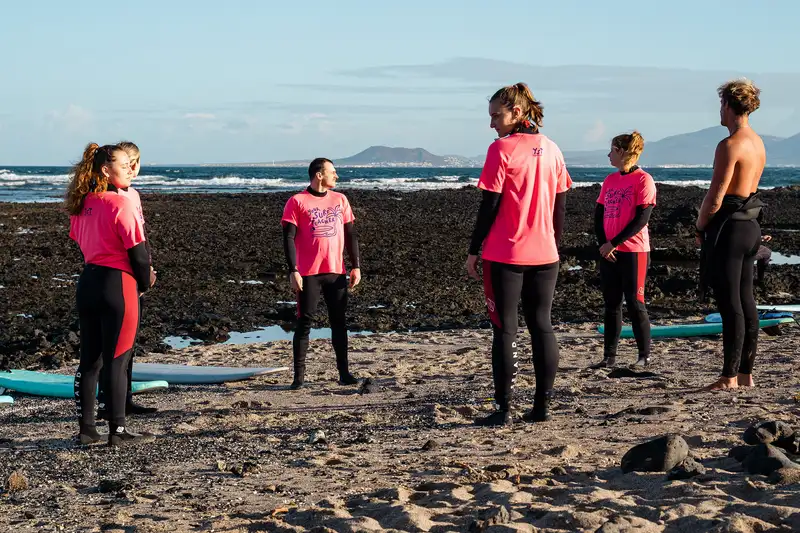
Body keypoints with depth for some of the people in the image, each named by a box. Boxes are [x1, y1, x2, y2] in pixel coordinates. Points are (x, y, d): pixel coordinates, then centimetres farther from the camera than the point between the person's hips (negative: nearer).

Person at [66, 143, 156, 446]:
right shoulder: (120, 204, -14)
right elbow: (137, 250, -14)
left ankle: (86, 429, 16)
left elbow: (81, 243, 14)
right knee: (117, 360, -1)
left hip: (87, 282, 7)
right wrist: (145, 283, 3)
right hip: (117, 284, -7)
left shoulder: (81, 204, 8)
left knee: (89, 358, 12)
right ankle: (118, 430, 4)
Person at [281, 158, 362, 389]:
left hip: (336, 272, 4)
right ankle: (299, 375, 3)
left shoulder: (340, 200, 12)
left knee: (339, 322, 6)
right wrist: (293, 271, -13)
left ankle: (344, 373, 11)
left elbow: (350, 235, 13)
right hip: (308, 273, -4)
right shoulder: (297, 202, -2)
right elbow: (289, 238, -5)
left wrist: (356, 266, 5)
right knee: (304, 322, -2)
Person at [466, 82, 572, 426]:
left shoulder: (502, 149, -10)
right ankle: (541, 406, 11)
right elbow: (561, 206, 11)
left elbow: (489, 206, -11)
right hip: (544, 255, 5)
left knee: (504, 330, 0)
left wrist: (473, 251, -4)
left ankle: (503, 409, 1)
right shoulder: (551, 150, 8)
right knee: (542, 326, 10)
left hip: (505, 256, -5)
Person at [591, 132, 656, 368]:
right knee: (611, 303, 7)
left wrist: (614, 243, -15)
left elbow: (641, 219, -14)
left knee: (634, 303, -3)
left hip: (633, 251, -6)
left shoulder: (643, 179, -7)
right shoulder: (609, 180, 13)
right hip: (609, 252, 6)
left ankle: (645, 355, 6)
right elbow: (599, 214, 11)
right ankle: (609, 356, 10)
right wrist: (603, 244, -4)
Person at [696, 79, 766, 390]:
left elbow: (715, 199, -19)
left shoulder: (729, 145, -17)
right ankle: (746, 373, 17)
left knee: (730, 304, -6)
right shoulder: (758, 143, 12)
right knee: (746, 301, 12)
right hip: (750, 225, 9)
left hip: (729, 226, -9)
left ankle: (730, 377, -2)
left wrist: (700, 227, -3)